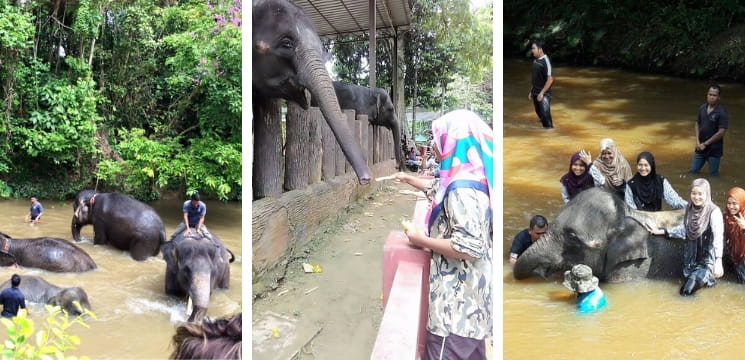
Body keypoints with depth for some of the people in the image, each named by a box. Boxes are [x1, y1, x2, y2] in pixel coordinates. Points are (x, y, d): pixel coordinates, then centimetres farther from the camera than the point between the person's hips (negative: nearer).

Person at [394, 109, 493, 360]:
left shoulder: (463, 189, -23)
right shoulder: (468, 177, 8)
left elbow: (468, 246, -29)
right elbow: (437, 189, 31)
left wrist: (422, 240, -17)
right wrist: (407, 179, 44)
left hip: (458, 295, -10)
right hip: (469, 291, 10)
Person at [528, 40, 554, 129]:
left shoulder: (545, 61, -17)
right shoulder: (535, 60, 6)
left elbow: (550, 79, -19)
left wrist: (542, 93, -19)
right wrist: (531, 91, 15)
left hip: (544, 94, -8)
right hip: (535, 93, 8)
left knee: (545, 115, -5)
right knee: (539, 114, 15)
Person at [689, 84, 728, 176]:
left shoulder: (722, 112, -16)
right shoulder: (702, 108, 2)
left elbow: (721, 132, -19)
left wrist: (705, 144, -15)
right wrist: (698, 142, -2)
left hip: (714, 150, -5)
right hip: (700, 148, 5)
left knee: (713, 175, 8)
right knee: (693, 172, 12)